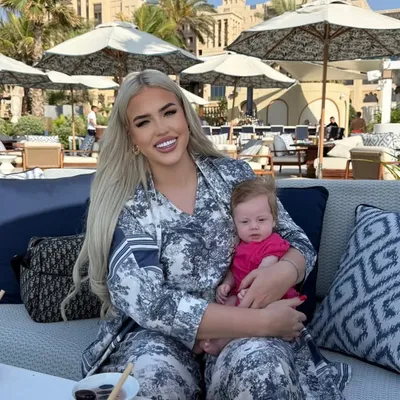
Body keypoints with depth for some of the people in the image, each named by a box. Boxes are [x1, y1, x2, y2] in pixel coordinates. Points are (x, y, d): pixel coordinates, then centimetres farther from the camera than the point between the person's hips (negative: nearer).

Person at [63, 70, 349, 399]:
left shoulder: (234, 175, 0)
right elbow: (147, 303, -19)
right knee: (152, 373, -33)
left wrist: (284, 273, -20)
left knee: (261, 362, -32)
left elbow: (298, 241, 6)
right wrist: (260, 321, -25)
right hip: (162, 337, 0)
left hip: (243, 334, 1)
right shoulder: (125, 205, -7)